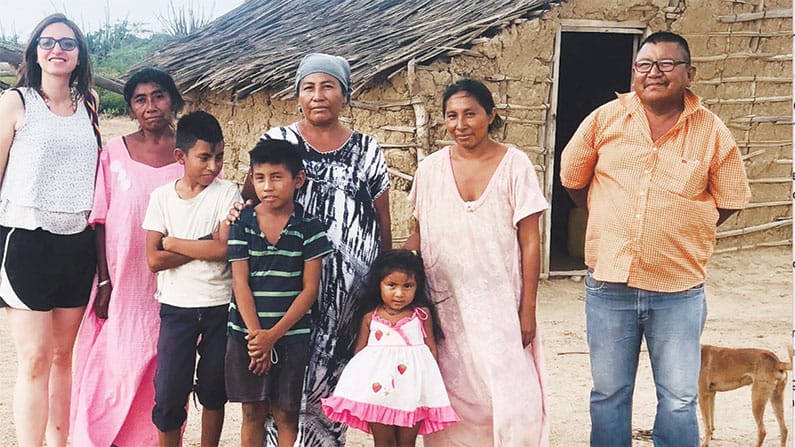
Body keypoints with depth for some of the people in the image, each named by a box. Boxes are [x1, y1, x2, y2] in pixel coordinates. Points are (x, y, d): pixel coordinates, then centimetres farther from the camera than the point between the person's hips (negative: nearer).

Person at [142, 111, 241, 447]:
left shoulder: (227, 193, -4)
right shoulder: (162, 196, -2)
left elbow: (225, 248, -17)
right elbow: (154, 260, -9)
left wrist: (172, 243, -10)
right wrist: (205, 246, -14)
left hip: (220, 305, 0)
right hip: (176, 306, 0)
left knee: (214, 390, 12)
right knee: (169, 394, -1)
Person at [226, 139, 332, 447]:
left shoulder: (309, 228, -4)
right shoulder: (242, 225, -1)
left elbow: (310, 289, -6)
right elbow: (240, 283, -4)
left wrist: (273, 334, -12)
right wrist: (256, 334, -13)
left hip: (292, 336, -1)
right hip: (246, 335, 1)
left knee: (286, 416, 6)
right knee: (252, 414, 11)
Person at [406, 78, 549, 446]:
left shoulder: (514, 165, -4)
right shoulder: (430, 169, 2)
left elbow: (530, 242, -3)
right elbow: (420, 235, 11)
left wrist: (528, 309, -5)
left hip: (499, 304, -2)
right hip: (445, 304, 2)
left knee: (510, 398, -6)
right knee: (454, 398, 6)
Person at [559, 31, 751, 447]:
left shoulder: (712, 132, -4)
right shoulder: (605, 119, -1)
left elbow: (730, 200, 6)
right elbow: (572, 178, 11)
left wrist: (680, 233, 6)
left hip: (679, 291, -1)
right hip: (609, 284, 1)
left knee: (679, 400, 7)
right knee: (608, 394, 13)